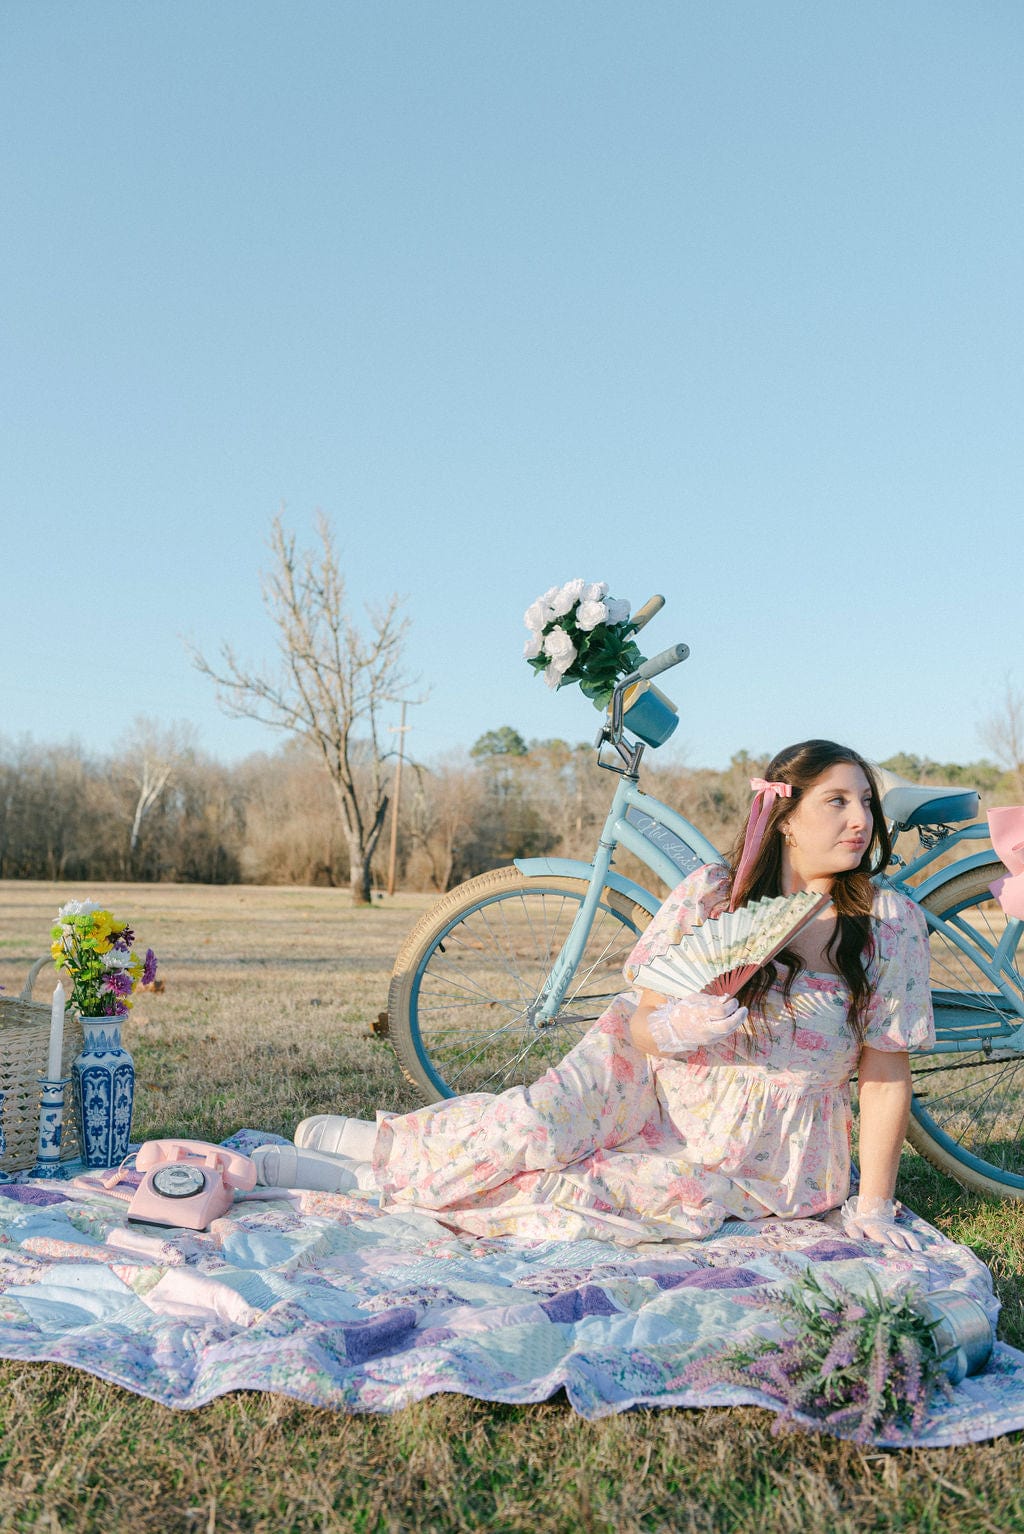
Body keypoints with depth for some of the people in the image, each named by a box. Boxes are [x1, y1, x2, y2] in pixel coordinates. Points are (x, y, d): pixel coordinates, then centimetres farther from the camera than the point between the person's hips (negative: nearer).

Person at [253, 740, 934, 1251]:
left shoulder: (893, 923, -12)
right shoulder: (711, 891, -11)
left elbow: (887, 1074, -6)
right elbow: (641, 1026, -10)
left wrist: (873, 1205, -7)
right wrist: (687, 1022, -33)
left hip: (750, 1164, 0)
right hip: (653, 1081, 1)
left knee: (569, 1192, -24)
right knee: (534, 1127, -30)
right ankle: (378, 1138, -5)